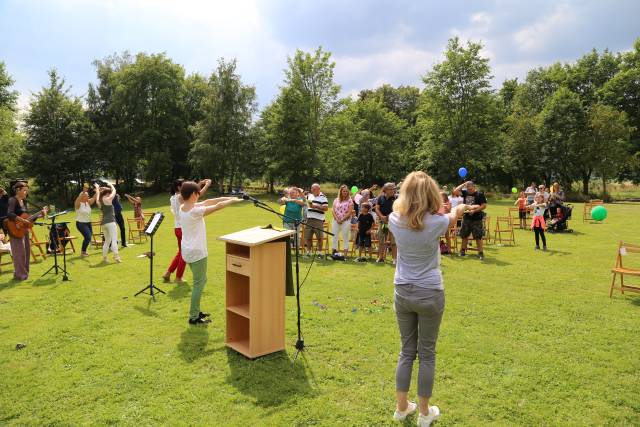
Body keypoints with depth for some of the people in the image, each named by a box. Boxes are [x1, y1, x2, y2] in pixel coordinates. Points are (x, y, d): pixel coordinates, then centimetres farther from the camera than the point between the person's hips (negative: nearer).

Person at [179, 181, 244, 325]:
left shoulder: (182, 208, 4)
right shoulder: (195, 211, -22)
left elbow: (207, 202, 8)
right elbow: (218, 206, -15)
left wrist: (227, 197, 9)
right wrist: (232, 200, 2)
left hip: (188, 251, 9)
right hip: (197, 252, -9)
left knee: (201, 280, 21)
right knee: (199, 283, 1)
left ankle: (196, 311, 29)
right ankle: (194, 317, 7)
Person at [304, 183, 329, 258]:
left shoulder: (323, 197, -5)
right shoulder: (310, 195, 14)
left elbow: (326, 208, -13)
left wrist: (316, 206, -17)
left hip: (318, 220, -6)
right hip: (309, 219, 6)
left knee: (319, 237, -2)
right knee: (308, 237, 8)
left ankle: (319, 252, 9)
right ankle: (308, 252, 20)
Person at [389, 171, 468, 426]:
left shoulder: (395, 220, -9)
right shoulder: (436, 222, -16)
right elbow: (453, 218, 9)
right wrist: (459, 209, 34)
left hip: (402, 293, 3)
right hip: (429, 295, -3)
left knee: (406, 351, 17)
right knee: (427, 354, 11)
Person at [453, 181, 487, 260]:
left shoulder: (480, 194, -7)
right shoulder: (465, 192, 5)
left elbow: (484, 206, -10)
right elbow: (455, 191, -4)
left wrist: (474, 210, -21)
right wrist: (463, 184, -5)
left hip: (476, 219, -4)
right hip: (466, 218, 5)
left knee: (478, 237, -3)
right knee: (464, 235, 12)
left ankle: (480, 253, 3)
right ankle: (463, 251, 25)